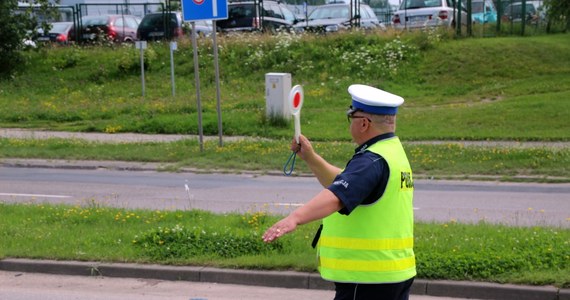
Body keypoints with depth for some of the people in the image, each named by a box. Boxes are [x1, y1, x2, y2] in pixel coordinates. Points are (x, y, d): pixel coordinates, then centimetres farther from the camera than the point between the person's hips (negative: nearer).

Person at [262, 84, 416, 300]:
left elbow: (336, 196, -37)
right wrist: (310, 158, 11)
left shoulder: (373, 161, -20)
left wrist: (295, 218, -50)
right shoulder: (394, 152, 12)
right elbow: (343, 182, 23)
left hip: (367, 279, -10)